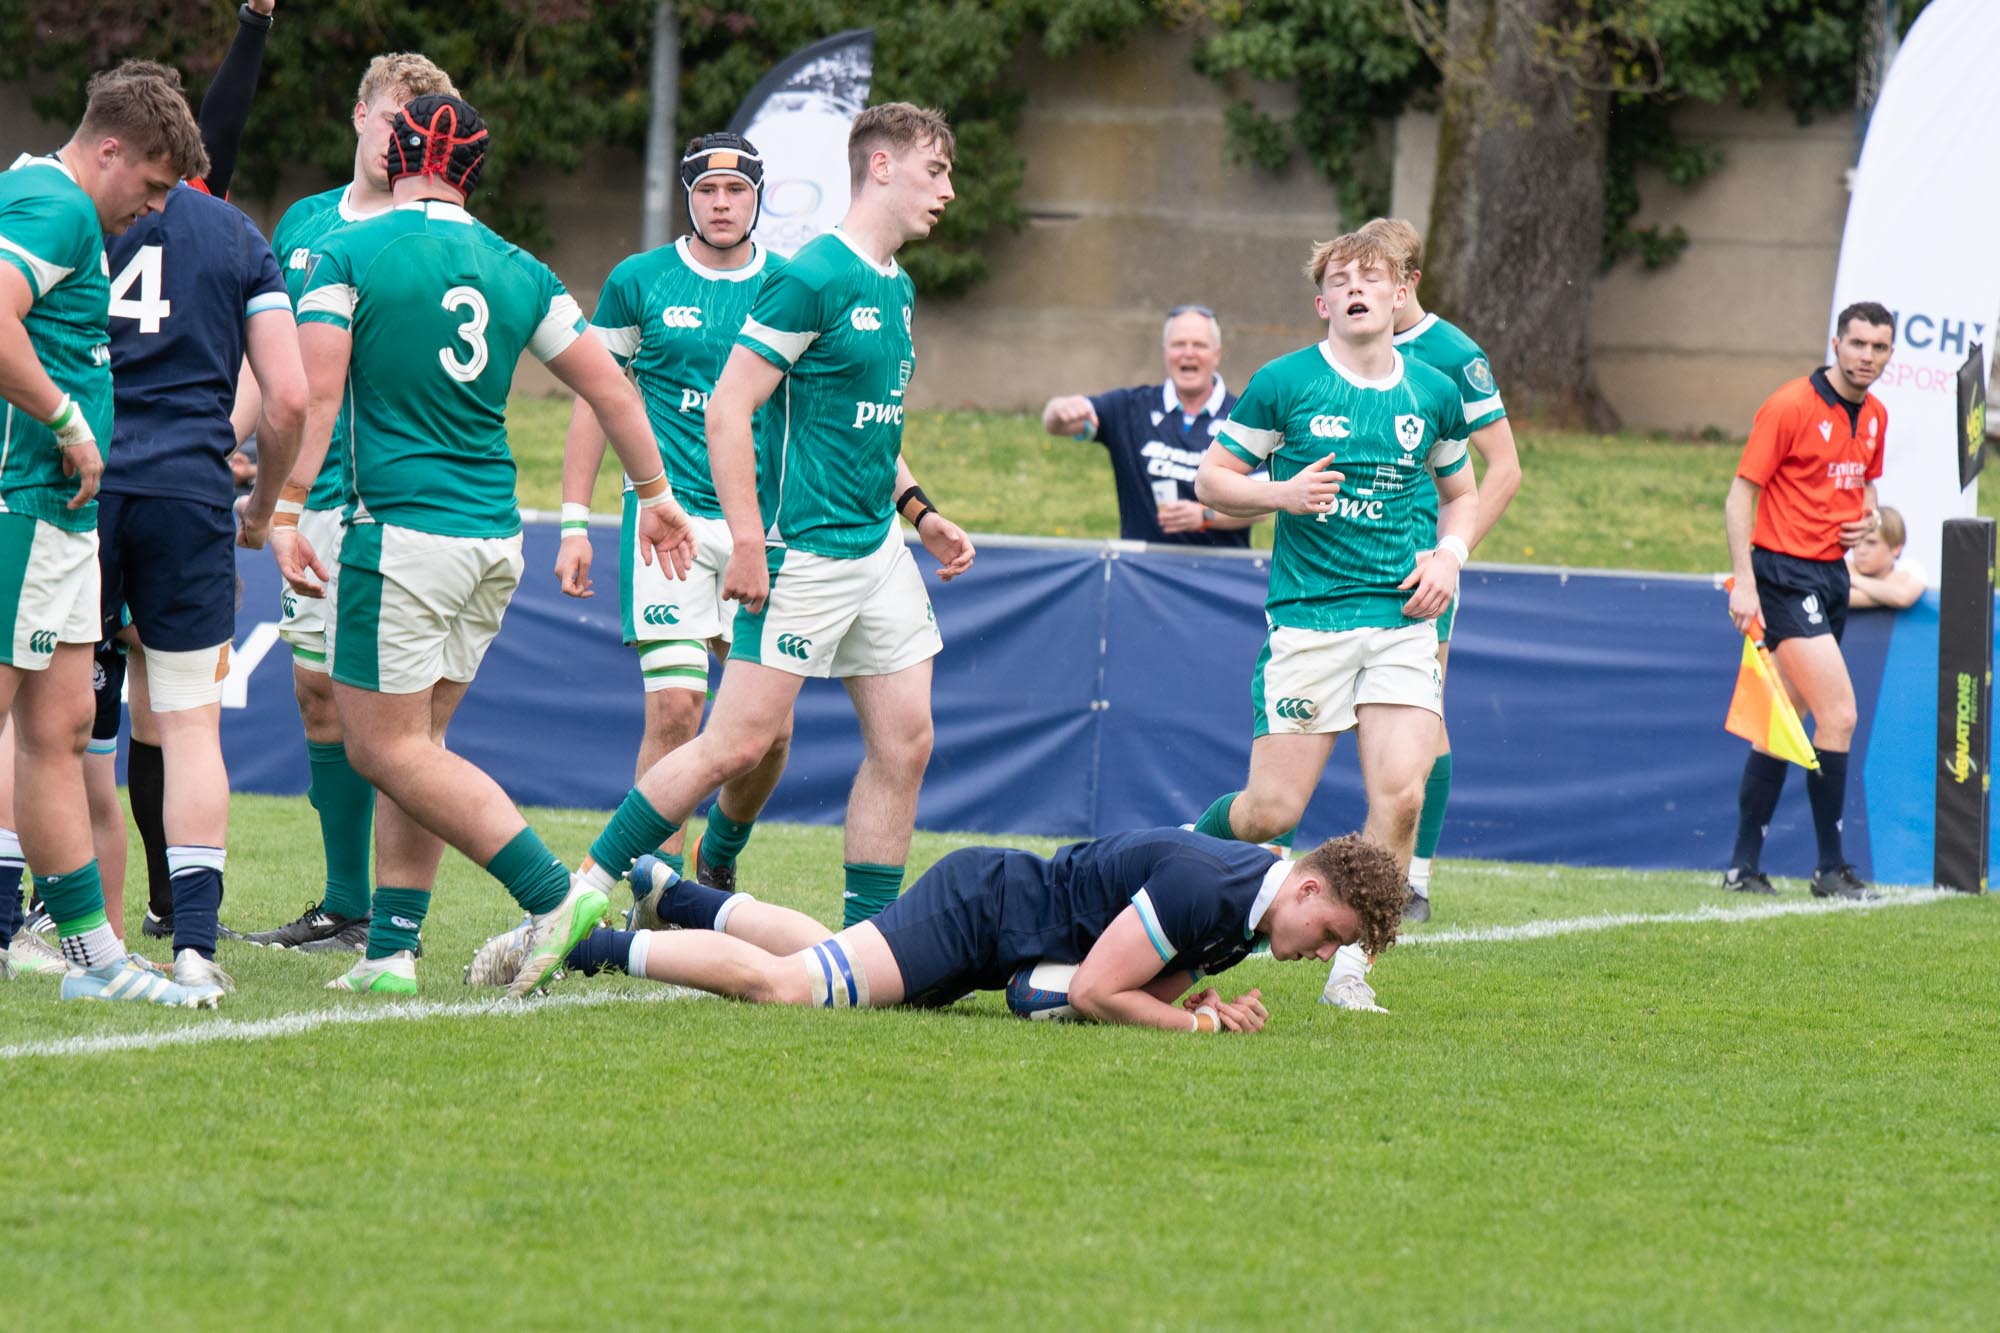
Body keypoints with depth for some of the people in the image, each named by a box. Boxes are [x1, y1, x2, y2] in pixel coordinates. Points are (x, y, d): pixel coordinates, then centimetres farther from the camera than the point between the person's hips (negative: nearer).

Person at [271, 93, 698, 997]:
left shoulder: (346, 256, -4)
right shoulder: (517, 272, 8)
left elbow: (315, 397, -11)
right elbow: (610, 389, 11)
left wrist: (286, 512, -8)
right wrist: (656, 495, 23)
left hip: (401, 531, -6)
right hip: (495, 540, 6)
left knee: (385, 747, -2)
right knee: (414, 742, 13)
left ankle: (551, 891, -13)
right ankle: (391, 948, 9)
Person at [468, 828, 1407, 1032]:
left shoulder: (1254, 905, 0)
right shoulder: (1203, 889, -30)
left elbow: (1152, 988, 8)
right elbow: (1092, 992, -30)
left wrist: (1201, 1003, -12)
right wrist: (1201, 1023, -22)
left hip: (995, 912, 9)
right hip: (977, 908, -9)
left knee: (820, 955, 27)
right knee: (779, 985, -20)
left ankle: (658, 890, 43)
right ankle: (574, 945, -8)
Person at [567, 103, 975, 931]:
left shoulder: (897, 290, 14)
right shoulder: (813, 279, -13)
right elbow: (728, 410, -16)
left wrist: (920, 513, 20)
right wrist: (747, 544, -20)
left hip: (878, 547, 9)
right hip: (806, 550, -9)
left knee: (904, 742, 4)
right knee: (738, 742, -9)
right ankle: (583, 894, 0)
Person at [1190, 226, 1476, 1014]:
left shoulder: (1433, 394, 9)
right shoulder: (1284, 384, -2)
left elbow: (1460, 491, 25)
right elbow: (1211, 478, 5)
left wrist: (1449, 554, 5)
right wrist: (1282, 494, -13)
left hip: (1403, 619, 2)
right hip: (1308, 616, -2)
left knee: (1400, 796, -14)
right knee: (1273, 811, -5)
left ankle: (1351, 970, -2)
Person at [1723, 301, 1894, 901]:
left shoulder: (1875, 417, 10)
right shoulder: (1791, 406, -13)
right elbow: (1739, 497, -12)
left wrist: (1868, 517, 4)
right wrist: (1743, 581, -20)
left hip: (1831, 576, 8)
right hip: (1784, 574, -8)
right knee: (1838, 712, -15)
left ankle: (1744, 864, 14)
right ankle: (1831, 868, -7)